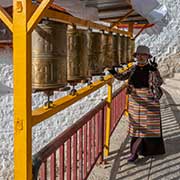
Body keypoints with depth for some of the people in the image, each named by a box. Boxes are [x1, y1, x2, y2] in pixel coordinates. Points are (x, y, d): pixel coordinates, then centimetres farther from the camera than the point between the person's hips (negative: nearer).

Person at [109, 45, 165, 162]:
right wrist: (114, 73, -17)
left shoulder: (152, 69, -4)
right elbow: (122, 77, 3)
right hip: (135, 100, 3)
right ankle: (135, 152, 10)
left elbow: (159, 83, -14)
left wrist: (154, 71, -28)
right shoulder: (134, 69, 6)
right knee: (137, 124, 6)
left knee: (149, 124, 5)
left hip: (149, 100, -3)